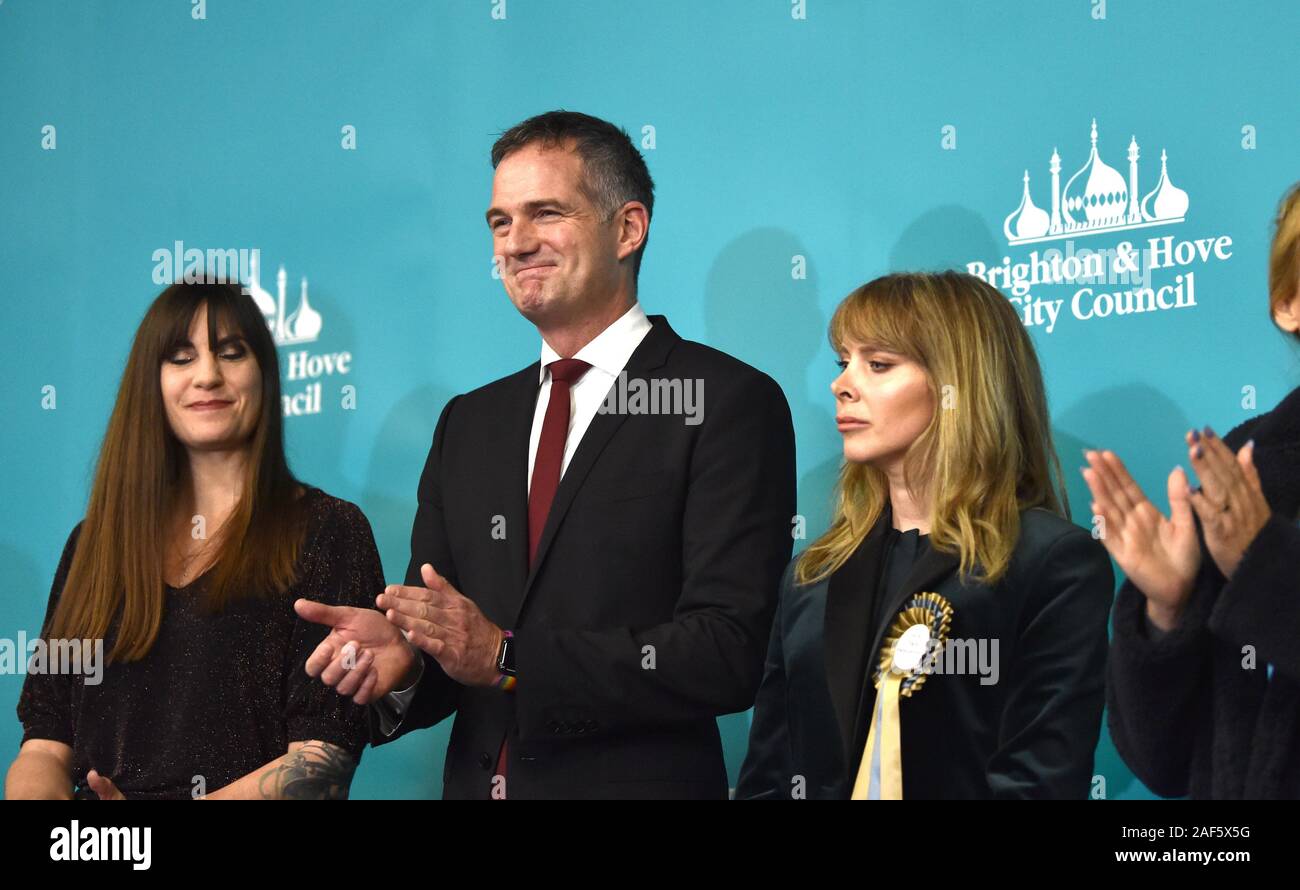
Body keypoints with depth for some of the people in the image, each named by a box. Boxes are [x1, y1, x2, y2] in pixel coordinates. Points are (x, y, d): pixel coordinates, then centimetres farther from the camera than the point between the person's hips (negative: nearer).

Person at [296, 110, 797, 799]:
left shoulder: (730, 403, -9)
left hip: (639, 782, -5)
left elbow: (726, 653, -18)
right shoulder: (468, 423, 10)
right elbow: (440, 642, 9)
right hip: (475, 781, 5)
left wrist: (508, 657, -21)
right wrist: (399, 662, -13)